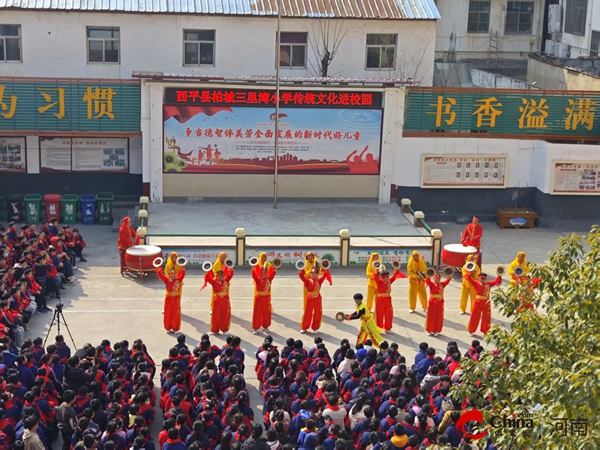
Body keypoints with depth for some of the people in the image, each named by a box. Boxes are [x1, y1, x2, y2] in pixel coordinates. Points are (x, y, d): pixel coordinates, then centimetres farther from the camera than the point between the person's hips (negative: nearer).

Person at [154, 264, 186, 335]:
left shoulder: (178, 279, -3)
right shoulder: (167, 280, -1)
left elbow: (182, 274, -16)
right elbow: (160, 275, -9)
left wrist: (182, 268, -31)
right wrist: (158, 268, -23)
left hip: (176, 299, -1)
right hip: (168, 299, 1)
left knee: (176, 314, 4)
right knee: (168, 314, 8)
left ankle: (175, 329, 15)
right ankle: (168, 328, 21)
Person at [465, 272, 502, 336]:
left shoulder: (488, 284, 6)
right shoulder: (476, 284, 0)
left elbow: (497, 282, 8)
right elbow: (469, 279, -10)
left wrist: (499, 276, -6)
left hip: (486, 303, 2)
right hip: (478, 302, -2)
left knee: (486, 318, 10)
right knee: (475, 317, 5)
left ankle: (485, 331, 24)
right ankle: (471, 331, 17)